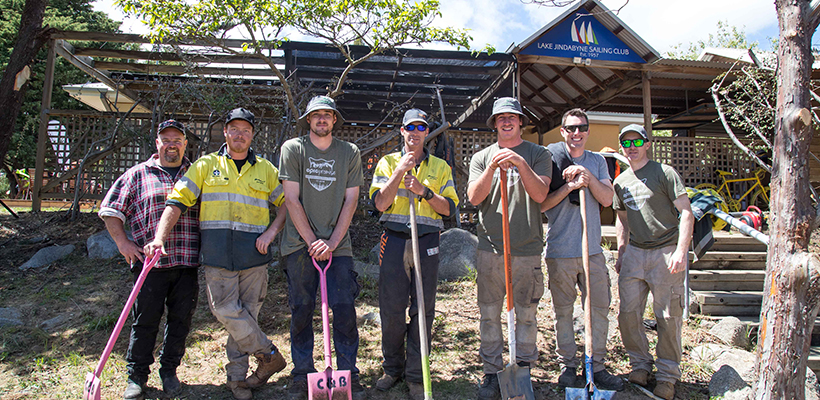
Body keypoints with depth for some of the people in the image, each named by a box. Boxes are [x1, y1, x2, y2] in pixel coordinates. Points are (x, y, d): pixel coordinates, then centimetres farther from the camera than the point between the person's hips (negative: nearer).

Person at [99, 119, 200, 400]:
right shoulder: (138, 174, 9)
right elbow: (110, 210, 10)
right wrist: (123, 242, 0)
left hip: (188, 261, 2)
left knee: (181, 318, 7)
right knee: (146, 319, 2)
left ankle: (169, 370, 24)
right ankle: (136, 376, 18)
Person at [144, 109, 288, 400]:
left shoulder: (265, 169, 15)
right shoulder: (206, 165, 11)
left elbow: (287, 201, 16)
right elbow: (177, 200, 4)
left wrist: (272, 231, -1)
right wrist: (160, 237, -9)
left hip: (254, 253, 1)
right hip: (217, 253, -1)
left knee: (247, 313, 4)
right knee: (226, 311, -8)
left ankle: (236, 376, 17)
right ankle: (269, 355, 9)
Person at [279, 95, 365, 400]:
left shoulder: (350, 153, 8)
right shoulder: (292, 149, 3)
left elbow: (351, 200, 4)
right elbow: (292, 199, -2)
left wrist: (332, 242, -6)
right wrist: (312, 241, -8)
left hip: (338, 243, 1)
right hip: (300, 241, 0)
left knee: (344, 309, -3)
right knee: (301, 310, 3)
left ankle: (349, 374, 10)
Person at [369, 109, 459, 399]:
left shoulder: (440, 167, 13)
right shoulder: (388, 162, 10)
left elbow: (449, 208, 4)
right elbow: (380, 203, -4)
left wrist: (424, 191, -11)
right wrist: (399, 171, -13)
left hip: (427, 243, 1)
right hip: (394, 241, 0)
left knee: (423, 309, 2)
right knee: (391, 308, 2)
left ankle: (415, 375, 14)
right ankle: (392, 368, 20)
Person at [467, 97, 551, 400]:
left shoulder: (538, 154, 7)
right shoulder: (482, 157, 10)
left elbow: (539, 195, -7)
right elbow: (474, 197, -3)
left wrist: (521, 164, -19)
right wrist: (492, 167, -17)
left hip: (527, 249, -1)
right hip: (490, 249, 1)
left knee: (526, 315, 5)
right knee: (489, 315, 5)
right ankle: (492, 374, 17)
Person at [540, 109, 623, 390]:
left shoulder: (597, 161, 11)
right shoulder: (551, 159, -1)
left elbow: (607, 199, 1)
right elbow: (541, 204, -6)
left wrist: (588, 176, -12)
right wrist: (569, 186, -16)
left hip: (592, 249, 4)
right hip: (560, 250, -3)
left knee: (600, 308, 7)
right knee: (563, 311, 6)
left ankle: (597, 367, 19)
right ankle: (568, 365, 20)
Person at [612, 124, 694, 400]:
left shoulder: (664, 173, -3)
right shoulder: (620, 182, 13)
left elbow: (686, 213, -7)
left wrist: (681, 250, -17)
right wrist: (621, 252, 15)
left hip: (666, 252, -5)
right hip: (634, 253, 5)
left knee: (668, 317, 0)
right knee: (628, 313, 3)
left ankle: (667, 375, 13)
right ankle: (640, 364, 22)